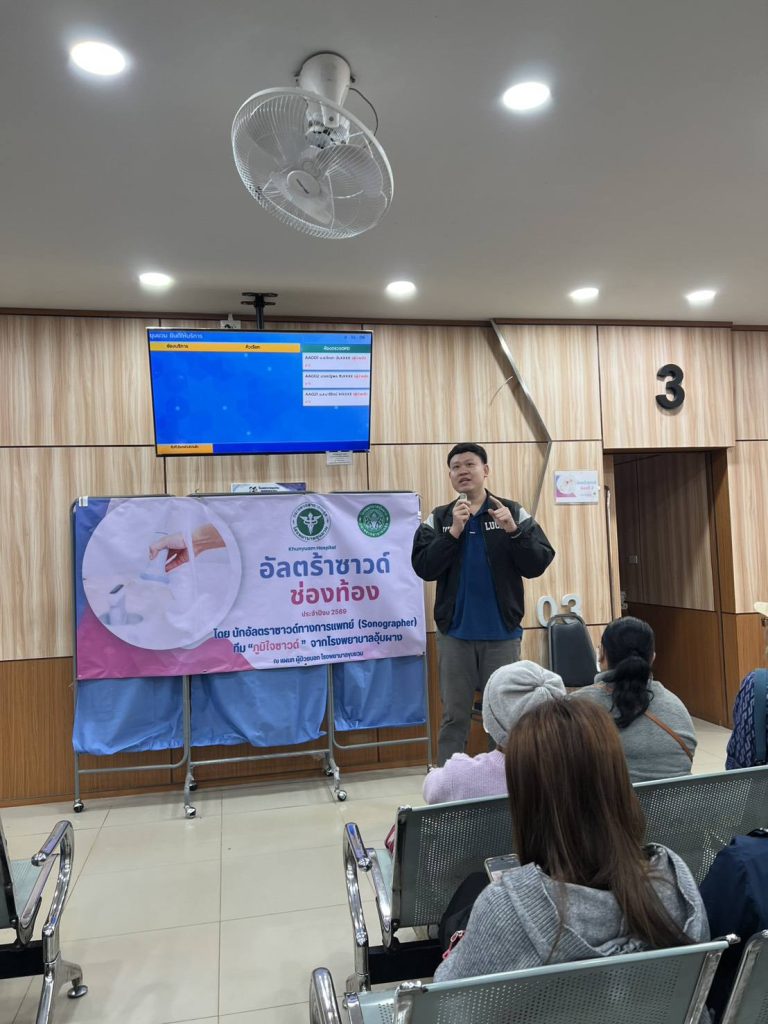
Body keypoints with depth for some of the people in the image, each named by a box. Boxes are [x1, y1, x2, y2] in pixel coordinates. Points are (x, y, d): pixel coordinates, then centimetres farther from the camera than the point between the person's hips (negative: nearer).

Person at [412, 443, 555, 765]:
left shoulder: (514, 512, 0)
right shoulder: (438, 519, 3)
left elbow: (537, 564, -7)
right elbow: (423, 567, -9)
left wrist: (513, 531, -21)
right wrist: (454, 531, -19)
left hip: (502, 634, 0)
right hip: (455, 634, 1)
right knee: (454, 716, 10)